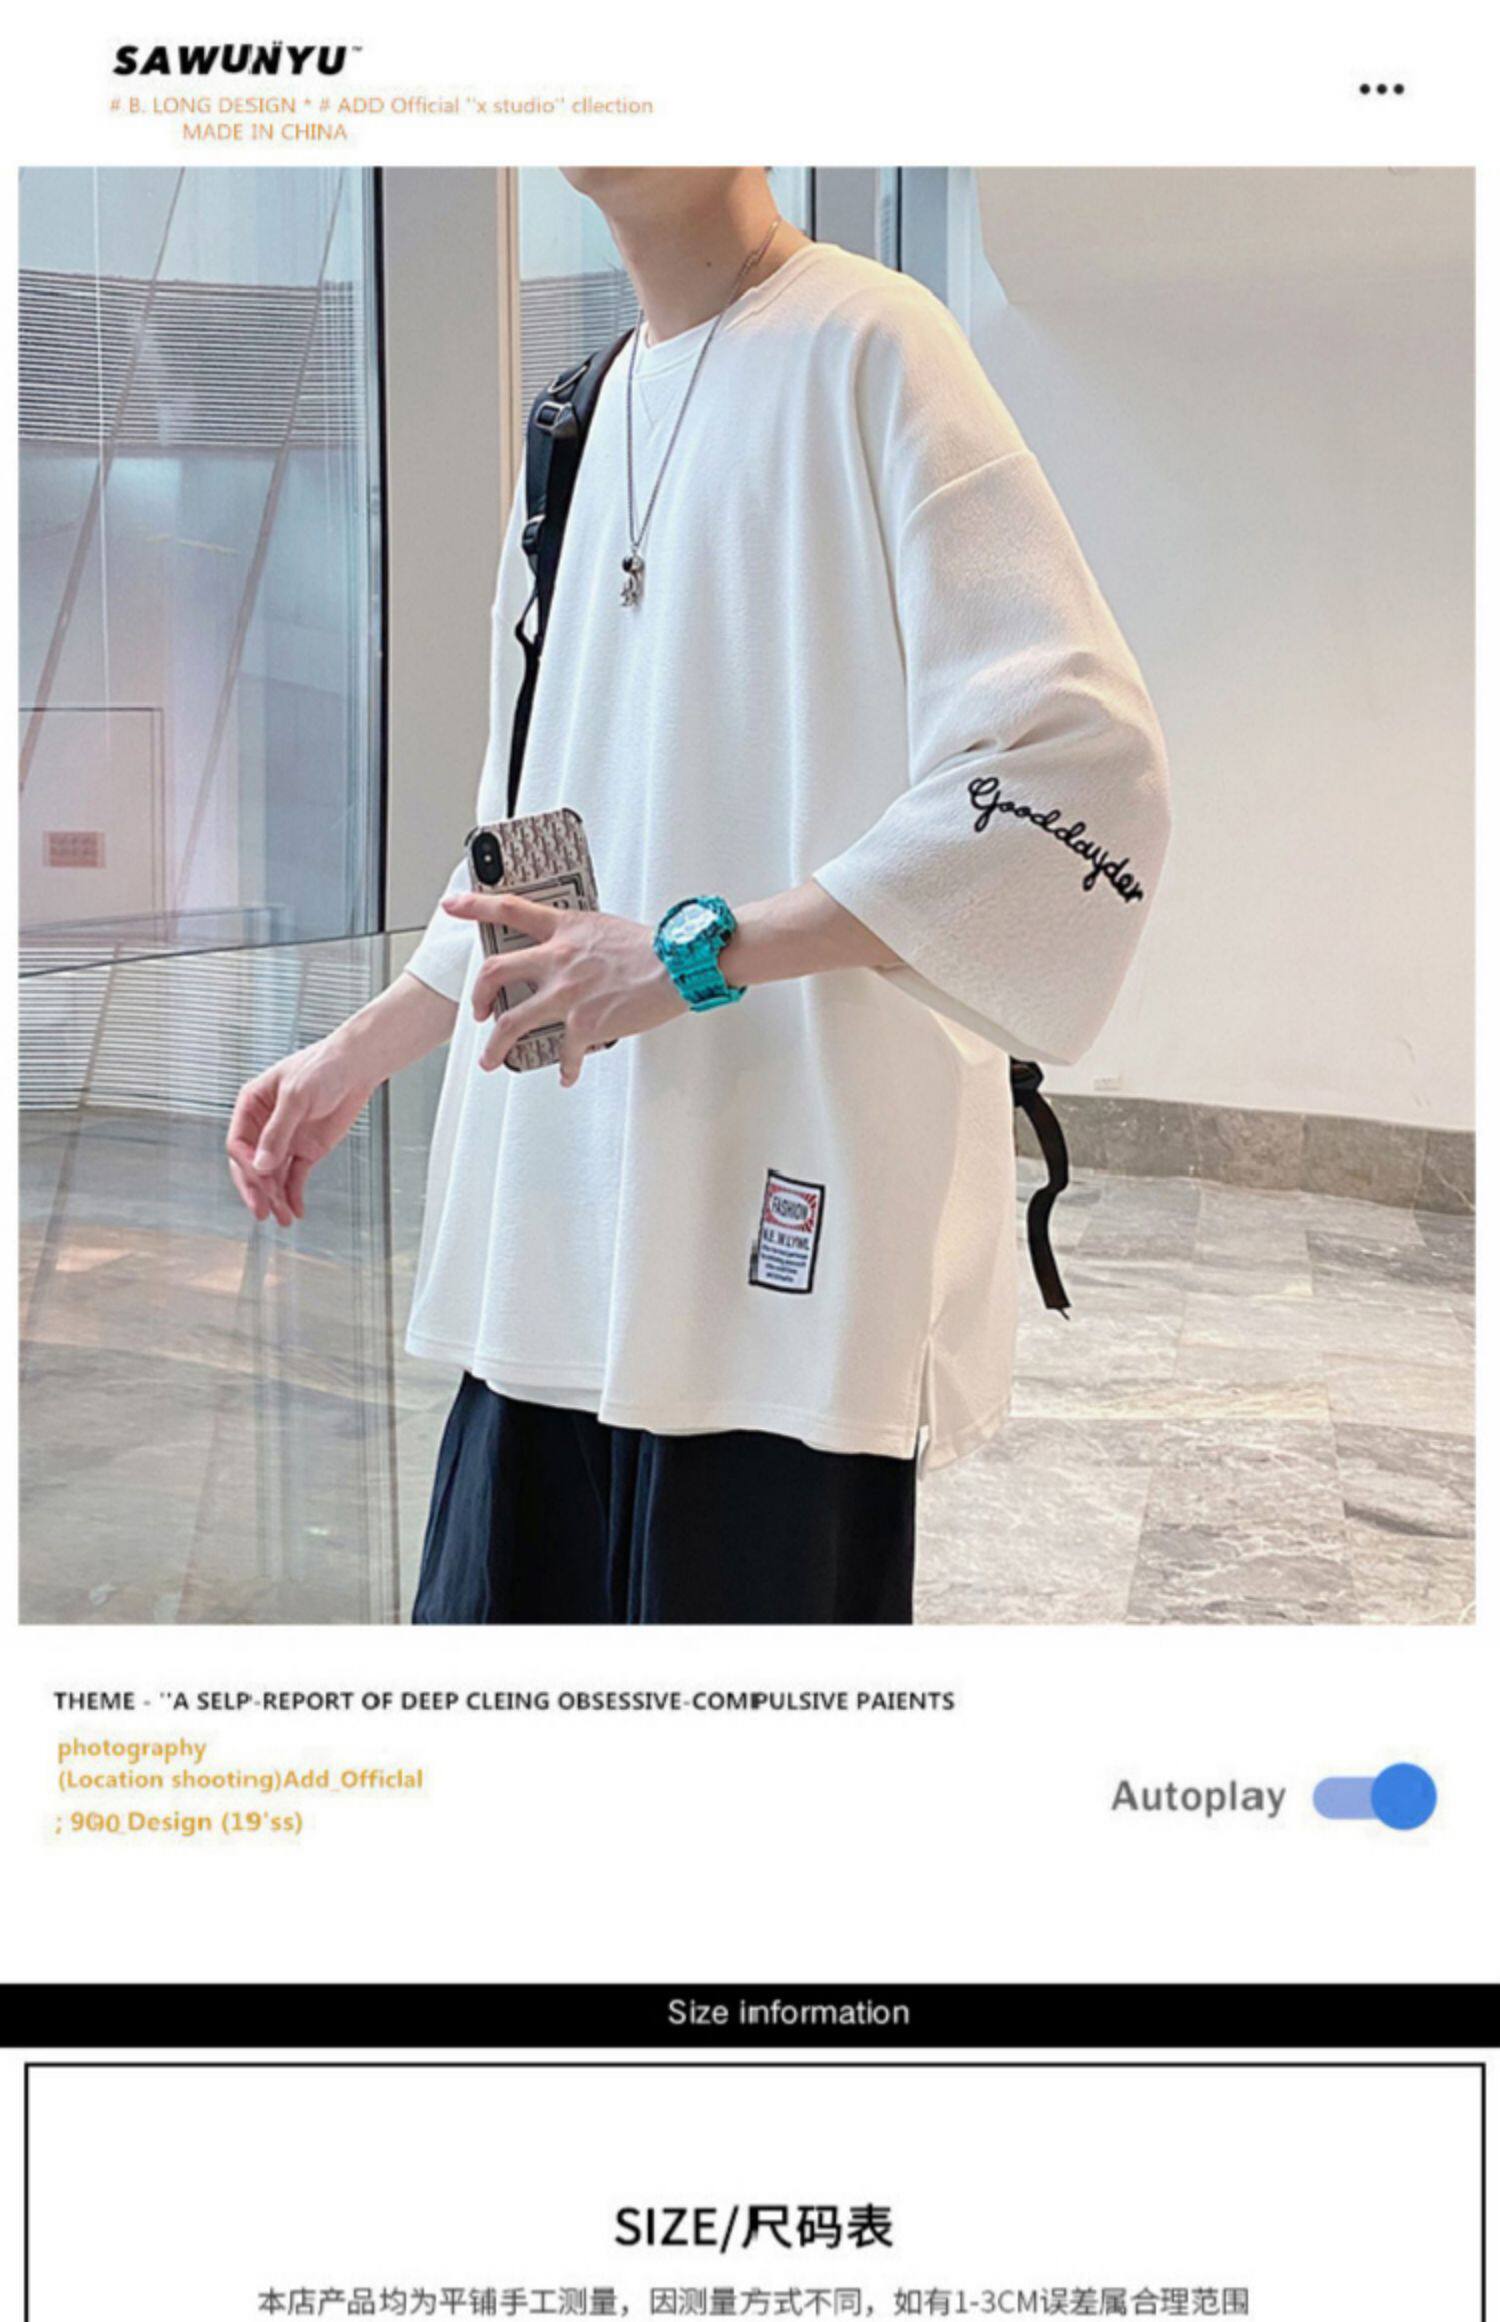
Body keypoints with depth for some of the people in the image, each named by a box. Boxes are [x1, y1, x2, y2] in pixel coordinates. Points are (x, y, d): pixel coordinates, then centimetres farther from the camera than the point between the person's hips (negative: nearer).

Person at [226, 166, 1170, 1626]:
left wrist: (694, 953, -19)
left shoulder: (867, 347, -6)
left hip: (782, 1234, -7)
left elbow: (1083, 764, -18)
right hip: (554, 1241, 7)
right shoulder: (585, 419, 18)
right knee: (490, 1614, 11)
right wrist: (364, 1050, 22)